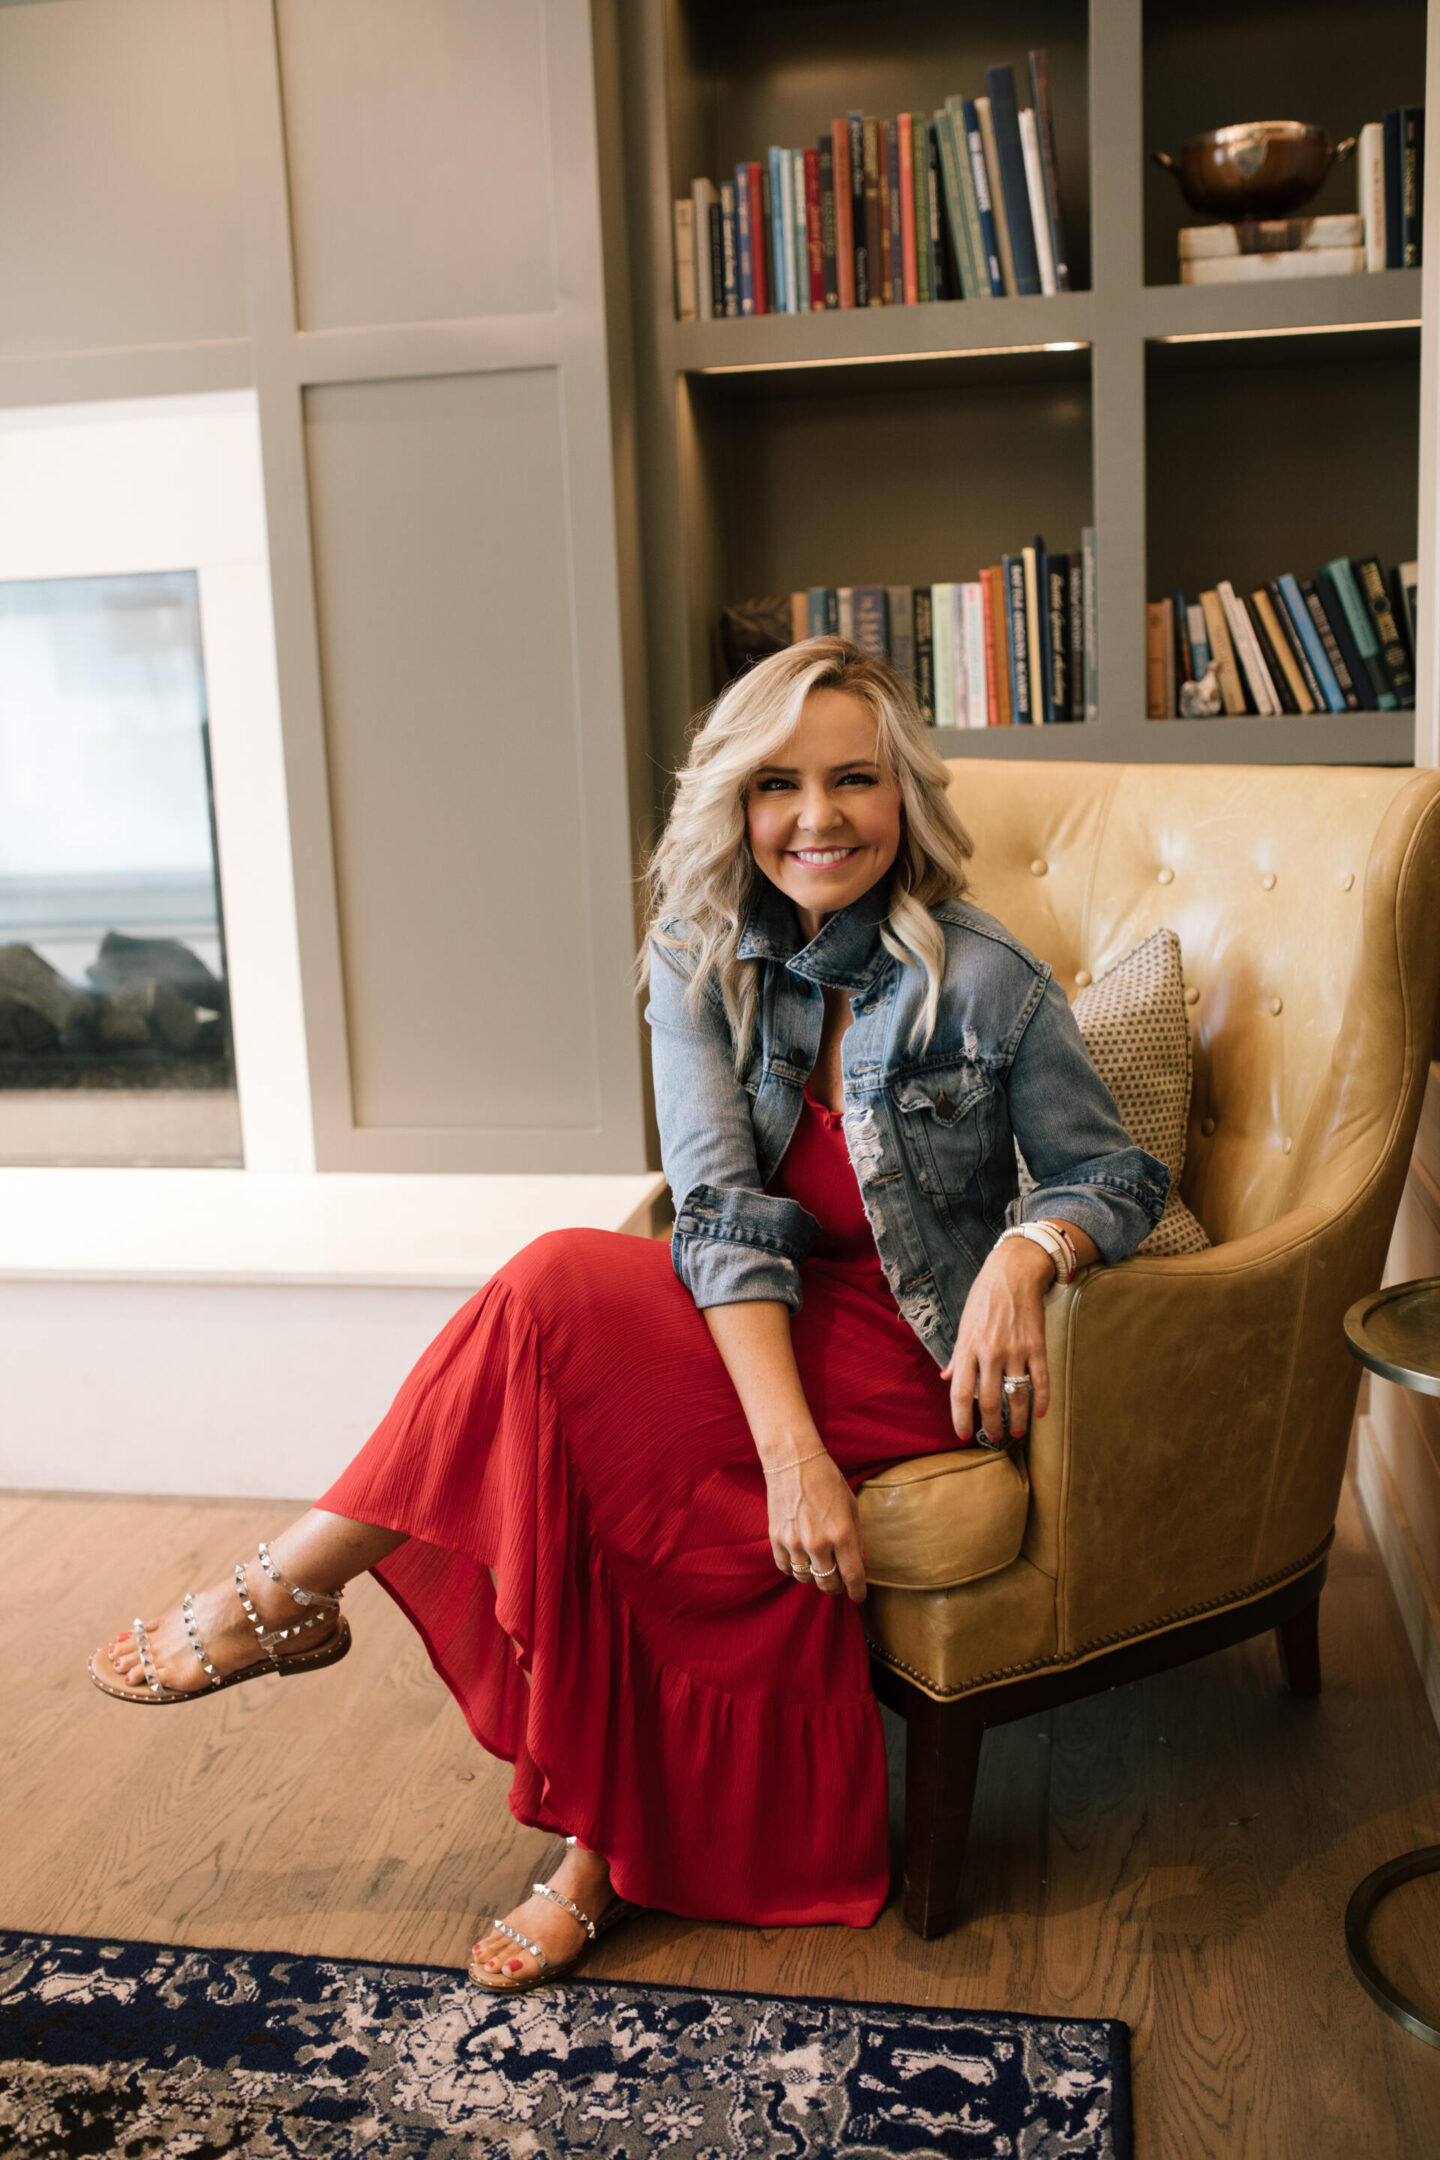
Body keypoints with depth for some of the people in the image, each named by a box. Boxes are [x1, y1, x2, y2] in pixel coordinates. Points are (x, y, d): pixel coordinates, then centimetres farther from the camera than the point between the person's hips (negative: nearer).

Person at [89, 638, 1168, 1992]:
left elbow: (1115, 1174, 1)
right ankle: (607, 1854, -8)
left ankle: (287, 1598, -8)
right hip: (757, 1329, 4)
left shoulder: (986, 985, -10)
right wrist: (791, 1448, -24)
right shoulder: (700, 964, -1)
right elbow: (724, 1210, -12)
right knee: (620, 1474, -28)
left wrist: (1028, 1251, -24)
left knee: (556, 1294, -24)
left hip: (914, 1360, -4)